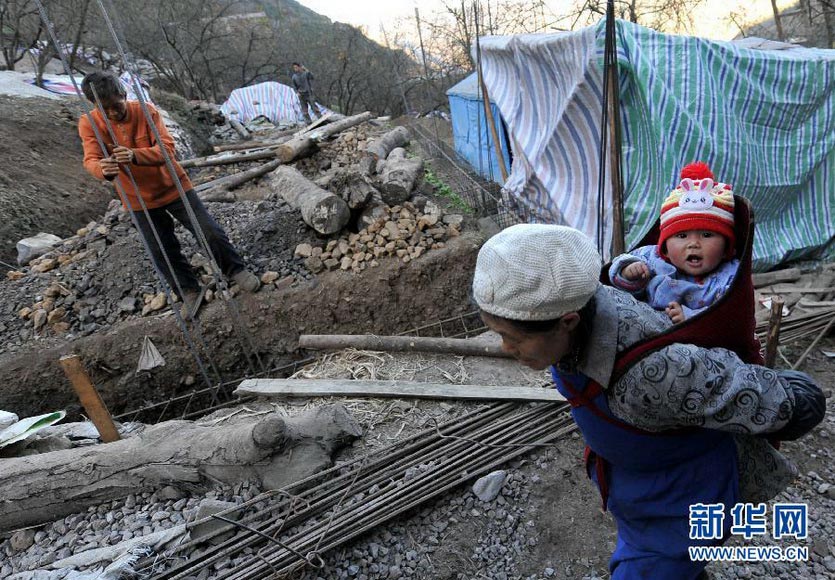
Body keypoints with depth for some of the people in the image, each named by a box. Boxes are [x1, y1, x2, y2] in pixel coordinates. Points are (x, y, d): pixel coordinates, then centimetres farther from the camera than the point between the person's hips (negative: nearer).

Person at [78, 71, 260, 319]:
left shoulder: (146, 111, -15)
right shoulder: (89, 124, -11)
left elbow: (167, 147, -25)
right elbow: (90, 160, -23)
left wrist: (134, 155, -45)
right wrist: (103, 169, -48)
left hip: (173, 186, -1)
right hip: (140, 200, 1)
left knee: (211, 232, -4)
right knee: (163, 252, 5)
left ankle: (236, 270, 20)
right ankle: (189, 292, 26)